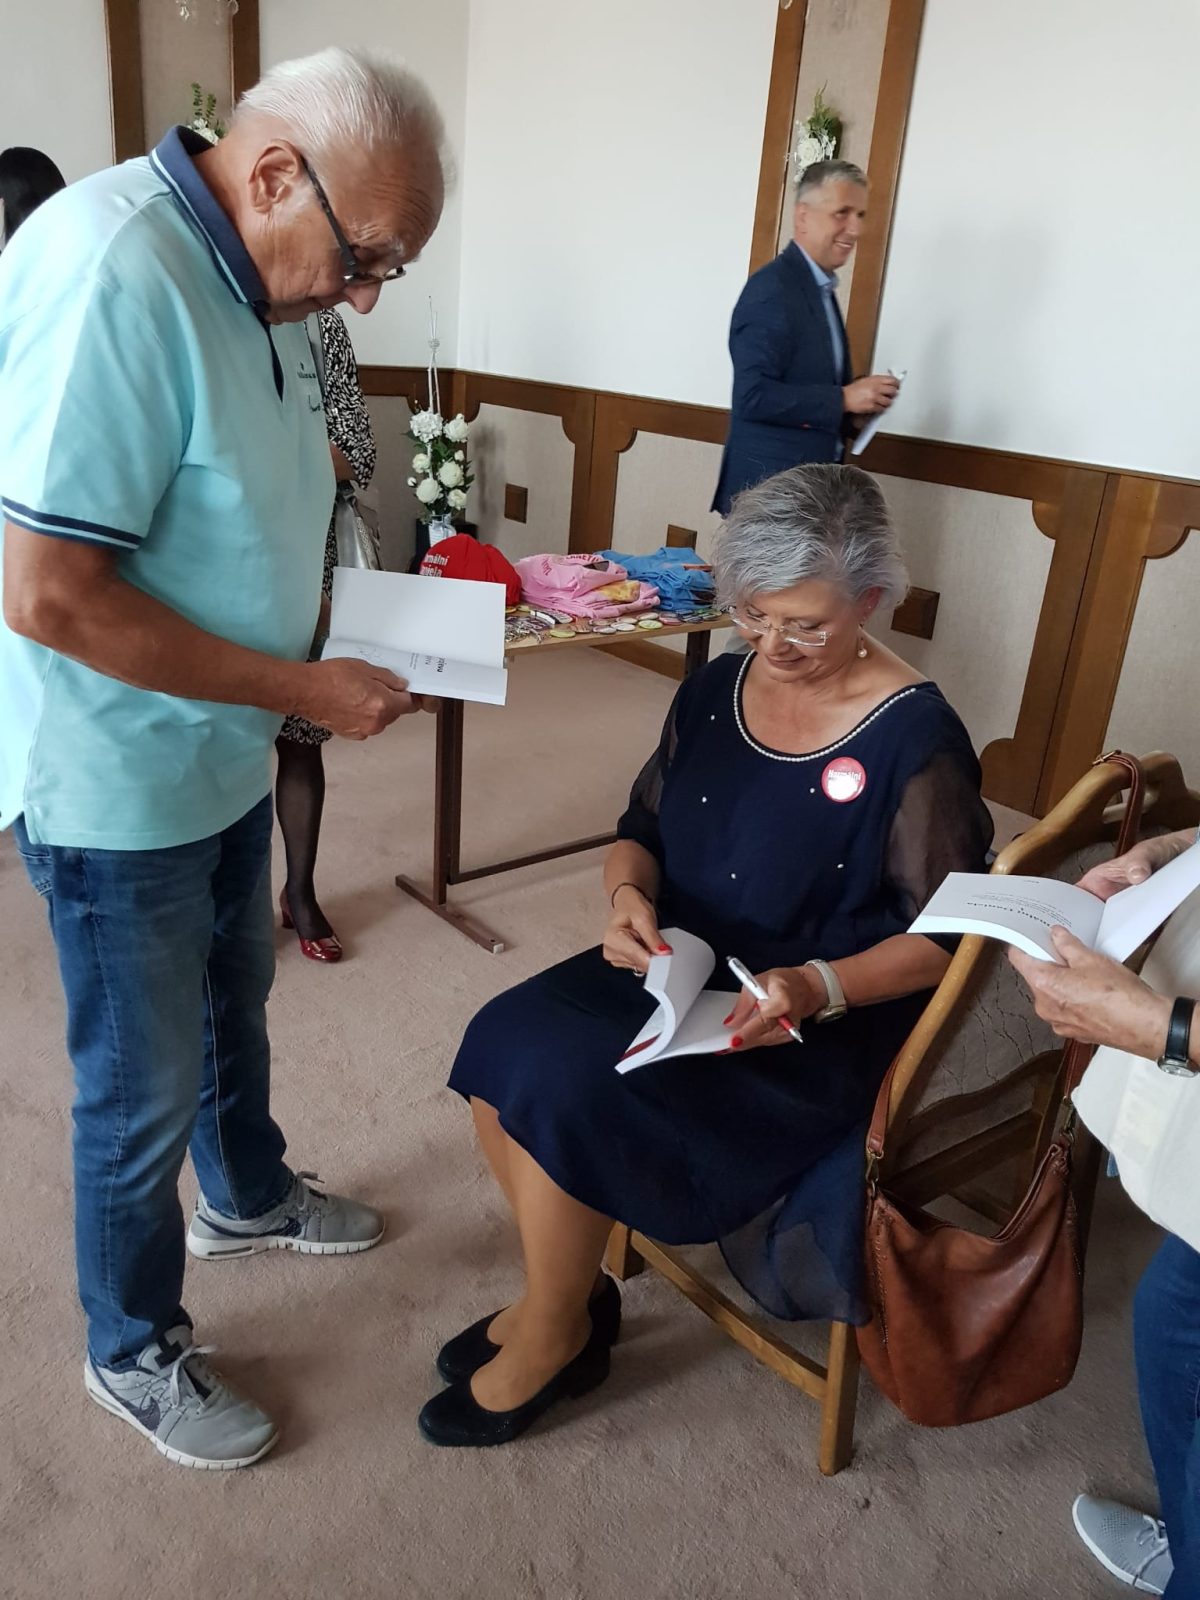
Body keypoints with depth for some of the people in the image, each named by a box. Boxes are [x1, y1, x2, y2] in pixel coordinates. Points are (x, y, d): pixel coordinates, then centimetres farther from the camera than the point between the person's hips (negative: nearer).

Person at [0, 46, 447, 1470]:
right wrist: (310, 690, -25)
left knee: (234, 1000, 27)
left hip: (224, 753, 9)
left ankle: (246, 1198, 54)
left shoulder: (247, 277, 4)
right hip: (118, 784, -9)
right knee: (145, 1086, 9)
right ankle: (133, 1351, 35)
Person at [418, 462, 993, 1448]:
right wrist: (629, 896, -10)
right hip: (678, 974, 6)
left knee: (570, 1090, -23)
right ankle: (569, 1292, 8)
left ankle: (553, 1334, 6)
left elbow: (944, 937, -11)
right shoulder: (715, 691, 3)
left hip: (822, 1027, -6)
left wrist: (819, 987, -26)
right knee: (501, 1043, -15)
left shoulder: (917, 742, -14)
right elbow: (643, 827, 12)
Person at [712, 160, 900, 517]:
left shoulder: (819, 287, 15)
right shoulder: (773, 289, -16)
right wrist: (844, 398, -20)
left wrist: (861, 395, 2)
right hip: (770, 490, -10)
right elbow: (753, 396, -24)